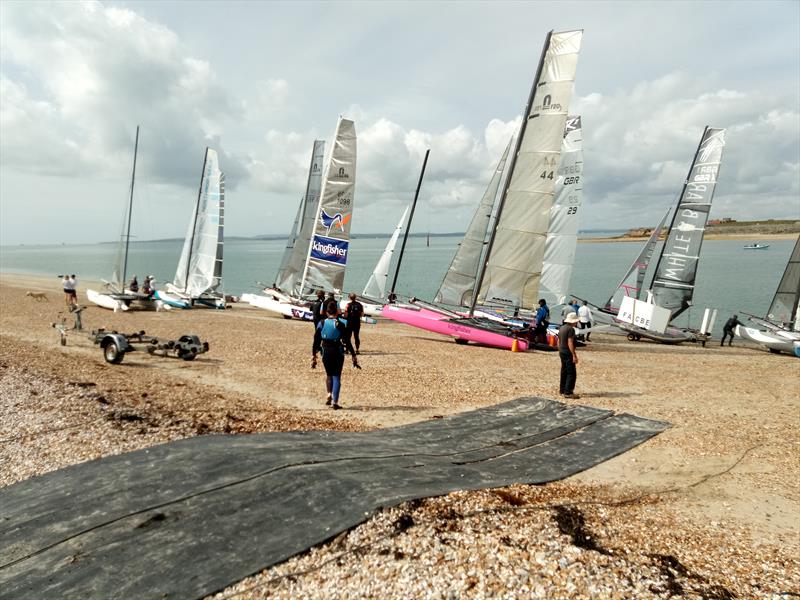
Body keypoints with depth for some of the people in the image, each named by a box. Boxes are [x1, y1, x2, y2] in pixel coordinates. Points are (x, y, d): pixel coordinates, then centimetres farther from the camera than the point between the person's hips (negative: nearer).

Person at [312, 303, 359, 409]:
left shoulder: (321, 324, -1)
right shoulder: (341, 324, -5)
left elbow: (316, 341, 0)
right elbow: (347, 342, -6)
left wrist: (313, 356, 6)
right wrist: (353, 356, -2)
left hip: (326, 353, 2)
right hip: (338, 353, -2)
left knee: (329, 374, 23)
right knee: (336, 376, 4)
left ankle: (329, 394, 7)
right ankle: (334, 401, -2)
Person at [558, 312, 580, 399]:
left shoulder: (561, 328, 12)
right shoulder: (570, 329, -16)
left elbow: (558, 341, 17)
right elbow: (570, 343, -21)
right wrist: (574, 355, -20)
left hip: (562, 352, 10)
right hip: (568, 353, -10)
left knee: (564, 372, 17)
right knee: (571, 373, -7)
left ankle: (562, 390, 24)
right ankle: (568, 392, -9)